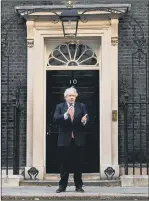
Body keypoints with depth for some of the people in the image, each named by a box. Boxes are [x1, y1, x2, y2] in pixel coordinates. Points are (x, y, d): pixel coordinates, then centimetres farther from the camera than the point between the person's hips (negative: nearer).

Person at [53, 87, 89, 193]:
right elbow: (55, 119, -8)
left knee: (78, 164, 4)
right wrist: (65, 115, -25)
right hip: (65, 140, -1)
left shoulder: (82, 106, 9)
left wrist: (84, 121, -25)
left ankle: (79, 186, 13)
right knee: (64, 164, 4)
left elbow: (87, 118, -1)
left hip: (78, 140, 1)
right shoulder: (60, 107, 7)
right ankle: (62, 186, 12)